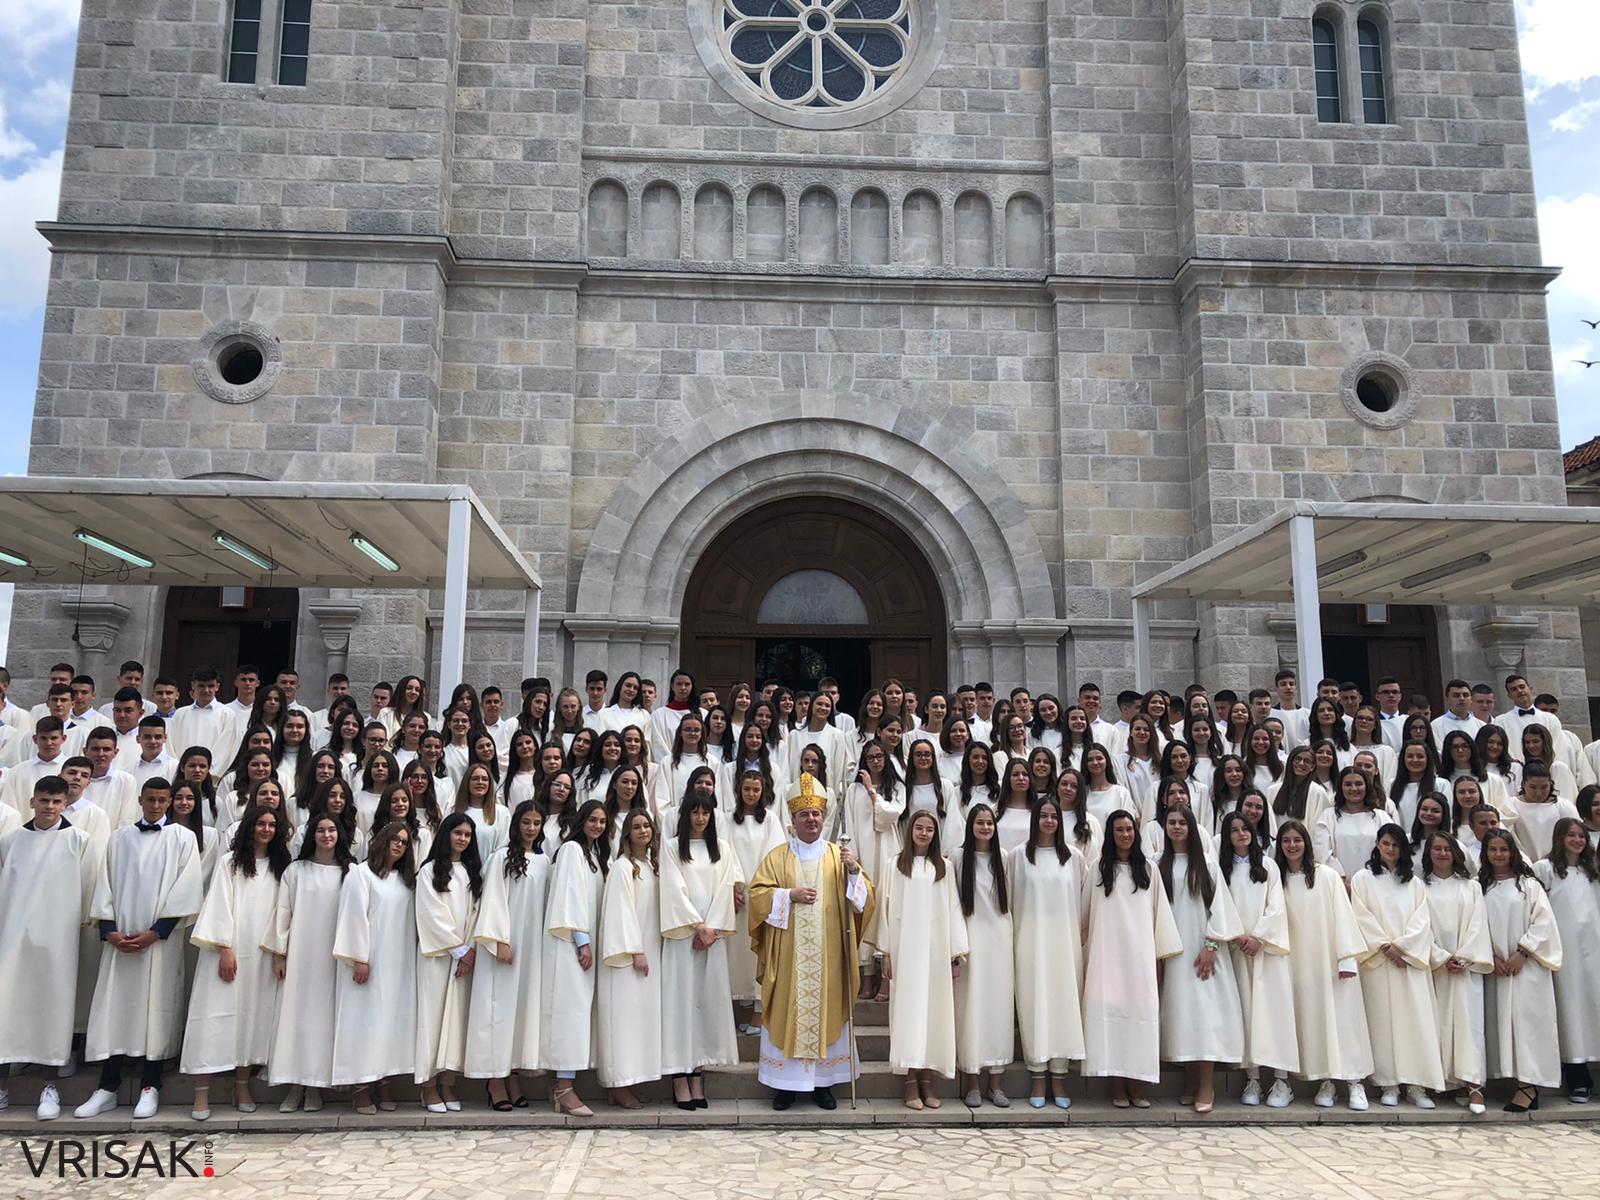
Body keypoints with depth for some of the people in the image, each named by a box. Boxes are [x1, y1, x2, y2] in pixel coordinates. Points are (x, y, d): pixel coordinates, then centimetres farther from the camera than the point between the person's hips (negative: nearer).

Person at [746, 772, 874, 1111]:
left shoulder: (839, 855, 8)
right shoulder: (777, 857, 7)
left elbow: (863, 898, 2)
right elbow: (757, 894, 0)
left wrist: (854, 871, -16)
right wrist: (790, 895, -13)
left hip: (828, 955, 1)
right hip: (789, 955, -1)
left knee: (827, 1009, 3)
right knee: (788, 1011, 0)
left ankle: (823, 1081, 14)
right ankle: (785, 1082, 11)